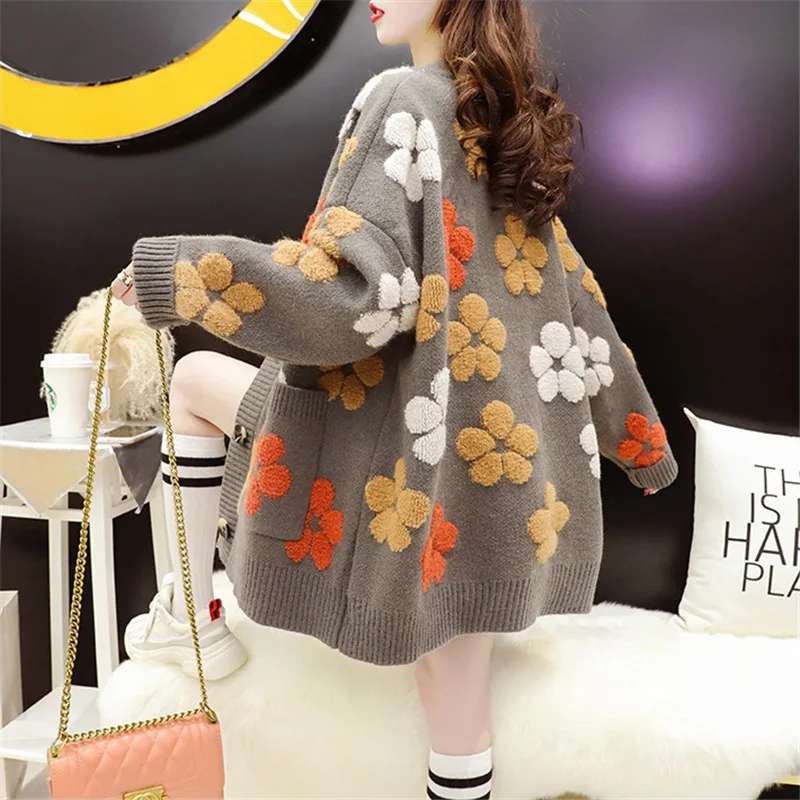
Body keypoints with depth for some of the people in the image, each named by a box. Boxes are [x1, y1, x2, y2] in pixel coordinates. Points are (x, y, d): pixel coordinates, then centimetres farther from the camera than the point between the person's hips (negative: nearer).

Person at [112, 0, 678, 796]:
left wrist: (175, 271, -12)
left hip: (418, 448, -7)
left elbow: (357, 287, -19)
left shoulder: (403, 100, -5)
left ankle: (193, 617, 23)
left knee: (197, 379, 18)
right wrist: (638, 439, 28)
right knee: (457, 727, 18)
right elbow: (576, 306, 19)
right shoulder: (513, 130, 17)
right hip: (511, 473, 7)